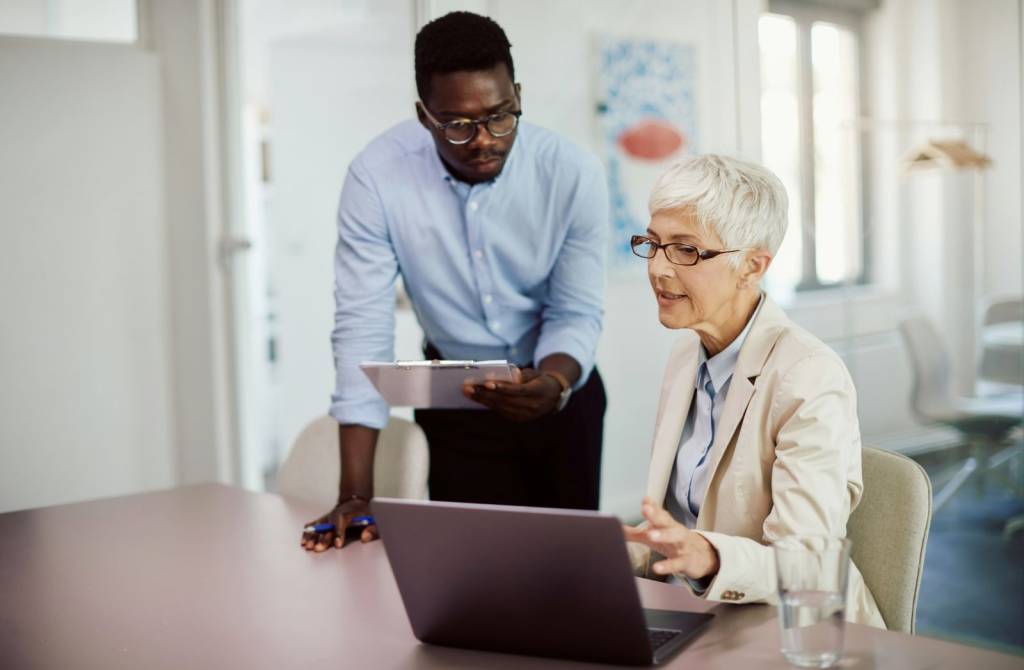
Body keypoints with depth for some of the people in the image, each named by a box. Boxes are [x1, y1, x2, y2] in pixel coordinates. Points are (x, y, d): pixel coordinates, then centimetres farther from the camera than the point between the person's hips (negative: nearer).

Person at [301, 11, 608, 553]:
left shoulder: (572, 173, -19)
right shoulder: (378, 175, -21)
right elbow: (363, 324, -21)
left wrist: (553, 383, -38)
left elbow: (577, 314, -14)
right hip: (456, 404, 0)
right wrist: (357, 494, -25)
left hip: (558, 388, 1)